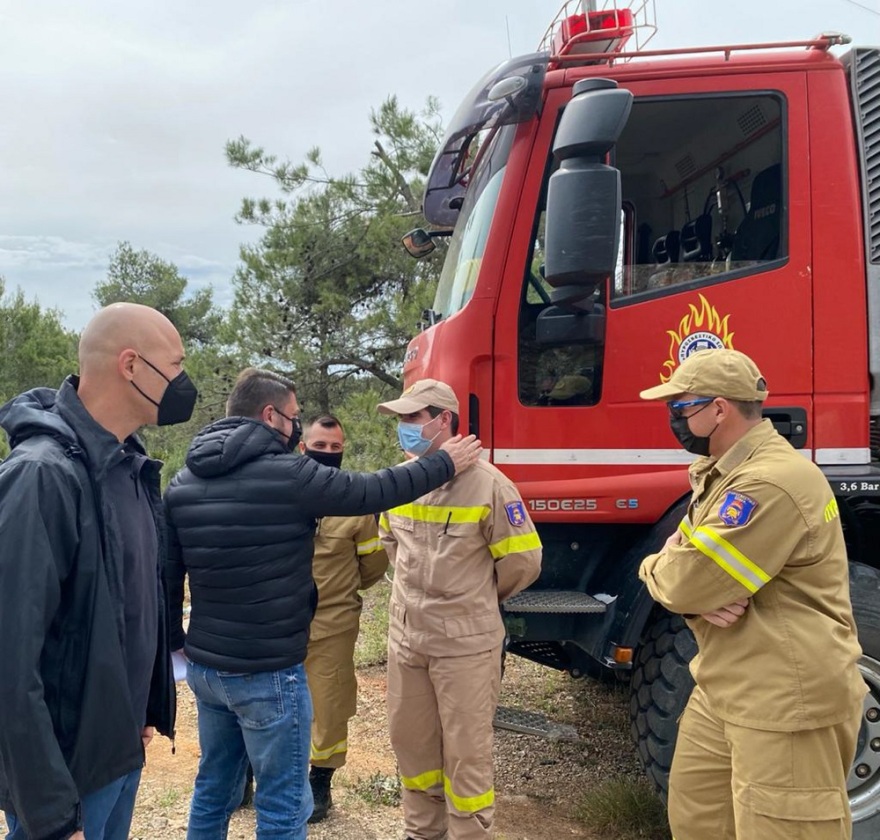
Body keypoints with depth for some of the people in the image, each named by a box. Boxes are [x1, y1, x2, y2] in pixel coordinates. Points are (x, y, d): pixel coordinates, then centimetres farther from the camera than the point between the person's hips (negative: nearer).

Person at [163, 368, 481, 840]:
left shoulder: (183, 483, 4)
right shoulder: (287, 475, -17)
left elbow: (166, 573, 9)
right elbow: (373, 492, -9)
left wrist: (177, 640, 22)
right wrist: (446, 464, 5)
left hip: (204, 667, 8)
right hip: (267, 673, -7)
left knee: (213, 789, 22)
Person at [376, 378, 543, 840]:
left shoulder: (487, 484, -15)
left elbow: (522, 561, -8)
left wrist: (475, 600, 7)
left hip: (466, 642, -6)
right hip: (405, 637, 6)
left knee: (466, 752, 6)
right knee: (410, 741, 18)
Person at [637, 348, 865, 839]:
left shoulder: (772, 482, -24)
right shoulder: (722, 474, 12)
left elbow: (685, 582, -25)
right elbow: (687, 568, 10)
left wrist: (656, 569, -1)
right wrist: (699, 599, -13)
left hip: (785, 702, -10)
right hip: (723, 691, 10)